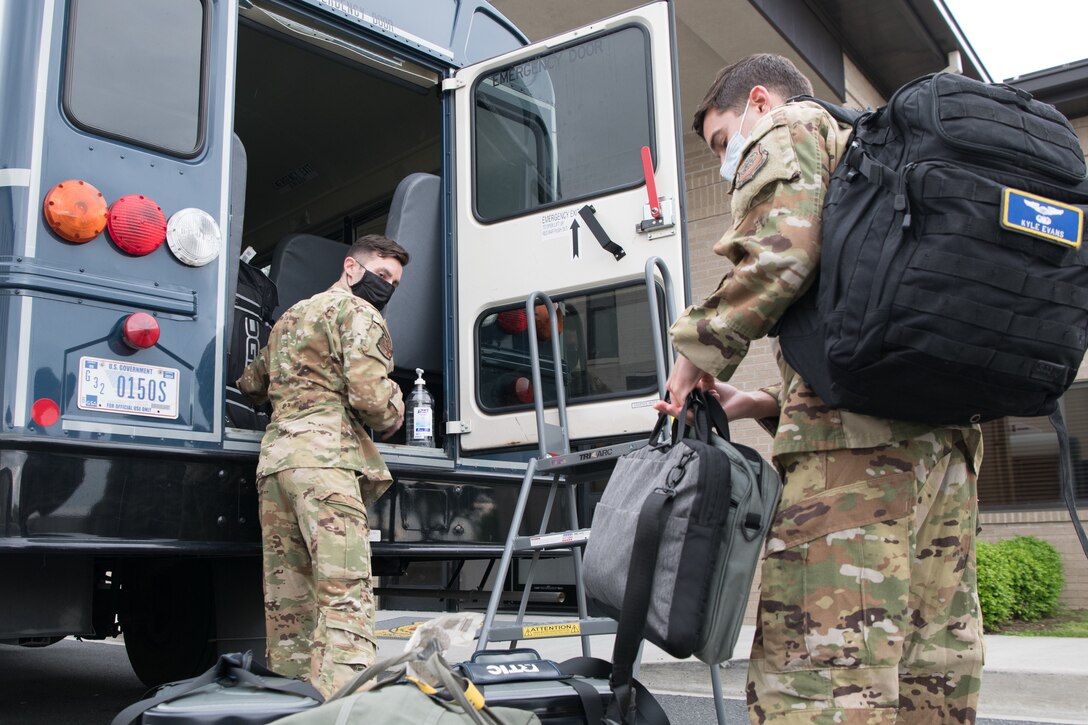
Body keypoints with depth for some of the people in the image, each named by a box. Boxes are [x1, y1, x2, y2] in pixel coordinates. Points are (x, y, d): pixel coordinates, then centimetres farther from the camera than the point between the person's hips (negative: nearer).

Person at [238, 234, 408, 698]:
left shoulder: (291, 315, 29)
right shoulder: (357, 312, 2)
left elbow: (250, 384, 37)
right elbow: (370, 395, -11)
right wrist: (393, 418, 8)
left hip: (275, 455, 9)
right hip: (323, 457, -8)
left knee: (287, 601, 8)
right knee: (346, 595, -16)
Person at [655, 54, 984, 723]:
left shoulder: (786, 131, 9)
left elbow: (777, 259, -12)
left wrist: (698, 349, 2)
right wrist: (765, 404, 22)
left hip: (855, 429, -9)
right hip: (949, 431, 10)